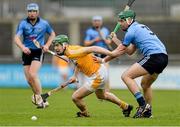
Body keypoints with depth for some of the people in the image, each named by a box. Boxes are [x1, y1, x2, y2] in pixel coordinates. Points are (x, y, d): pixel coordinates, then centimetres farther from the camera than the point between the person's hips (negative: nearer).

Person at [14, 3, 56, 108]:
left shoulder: (44, 23, 0)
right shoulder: (23, 24, -2)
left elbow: (52, 34, 18)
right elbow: (17, 38, -14)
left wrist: (47, 45, 2)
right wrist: (22, 47, -33)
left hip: (38, 52, -2)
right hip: (27, 52, 2)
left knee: (32, 74, -22)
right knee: (29, 79, 1)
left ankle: (39, 97, -12)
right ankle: (40, 99, 22)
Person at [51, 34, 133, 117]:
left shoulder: (72, 53, -28)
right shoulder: (68, 53, 1)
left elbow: (92, 49, -29)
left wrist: (112, 54, -30)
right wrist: (74, 76, 16)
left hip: (97, 76, -10)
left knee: (75, 97, -6)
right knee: (101, 95, 36)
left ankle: (84, 113, 23)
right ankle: (125, 106, 52)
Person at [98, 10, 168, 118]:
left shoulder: (131, 31, -1)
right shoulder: (140, 27, 27)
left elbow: (119, 51, 5)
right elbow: (130, 51, 30)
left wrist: (103, 60, 14)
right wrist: (116, 40, 33)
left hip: (154, 56, -10)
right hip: (164, 57, 10)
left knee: (126, 76, -10)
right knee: (145, 84, 27)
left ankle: (143, 104, -19)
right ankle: (148, 112, 28)